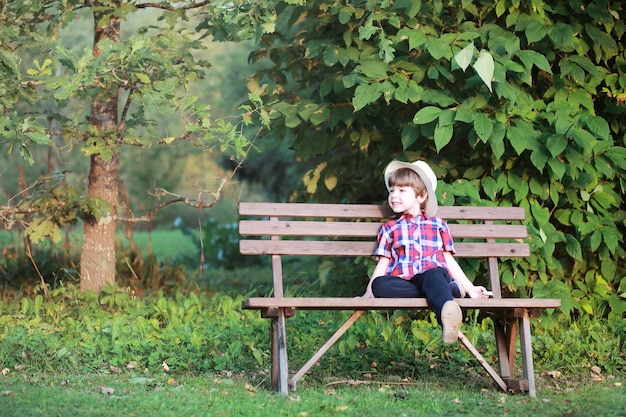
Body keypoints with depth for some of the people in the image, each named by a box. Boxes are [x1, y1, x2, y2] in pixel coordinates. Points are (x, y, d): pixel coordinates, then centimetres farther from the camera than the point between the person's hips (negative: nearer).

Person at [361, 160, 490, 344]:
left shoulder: (438, 225, 24)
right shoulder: (389, 228, 26)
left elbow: (449, 261, 23)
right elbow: (383, 264, 19)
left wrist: (470, 288, 16)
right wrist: (369, 293, 5)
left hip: (435, 274, -1)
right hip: (402, 281, 1)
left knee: (434, 275, -39)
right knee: (379, 285, -35)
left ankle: (447, 315, -69)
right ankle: (451, 289, -34)